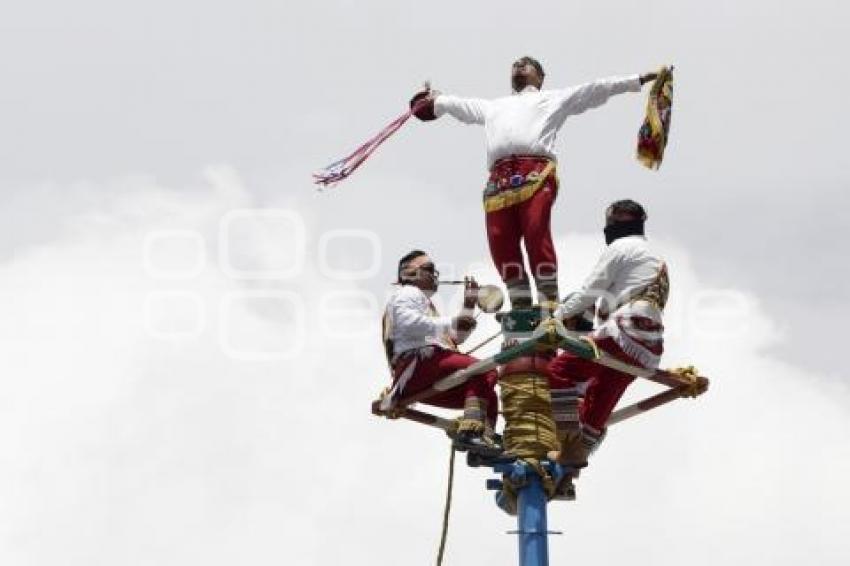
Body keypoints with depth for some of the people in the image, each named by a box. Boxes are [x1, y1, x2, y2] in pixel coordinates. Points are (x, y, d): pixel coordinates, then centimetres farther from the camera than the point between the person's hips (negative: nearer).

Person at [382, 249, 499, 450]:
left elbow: (455, 337, 35)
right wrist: (451, 323, -17)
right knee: (483, 371, -24)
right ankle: (470, 432, -40)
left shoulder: (426, 302, 39)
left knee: (487, 394, 12)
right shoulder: (407, 293, 8)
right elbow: (408, 323, -15)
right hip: (416, 361, -10)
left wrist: (469, 304, 29)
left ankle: (486, 441, -9)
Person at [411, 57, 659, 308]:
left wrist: (638, 80, 17)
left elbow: (597, 89, 22)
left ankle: (550, 303, -22)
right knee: (500, 240, -11)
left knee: (537, 233, -21)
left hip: (536, 171, -4)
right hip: (499, 177, 4)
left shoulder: (553, 98, 28)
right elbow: (459, 104, 54)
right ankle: (521, 303, -9)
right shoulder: (494, 106, 40)